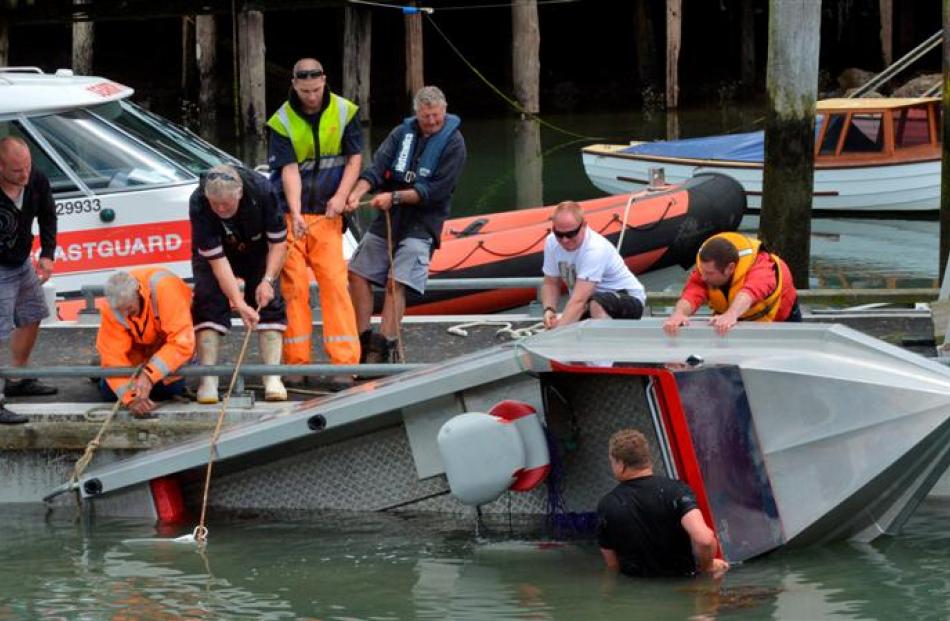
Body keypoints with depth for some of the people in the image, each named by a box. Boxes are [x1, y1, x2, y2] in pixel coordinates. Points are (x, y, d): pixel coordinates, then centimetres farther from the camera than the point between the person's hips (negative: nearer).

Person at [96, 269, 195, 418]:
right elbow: (113, 356, -27)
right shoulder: (111, 308, -29)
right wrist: (131, 398, -41)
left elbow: (182, 341, -41)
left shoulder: (164, 288, -40)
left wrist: (149, 374, -49)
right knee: (109, 391, -8)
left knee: (170, 389, -17)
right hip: (140, 346, 2)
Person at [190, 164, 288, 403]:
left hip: (257, 251, 1)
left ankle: (272, 378, -10)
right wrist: (239, 304, -39)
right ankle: (208, 380, -16)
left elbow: (278, 241, -20)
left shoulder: (261, 190, -34)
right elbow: (216, 259, -33)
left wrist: (268, 280, -31)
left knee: (270, 303, -11)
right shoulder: (198, 204, -36)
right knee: (207, 305, -17)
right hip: (212, 252, -1)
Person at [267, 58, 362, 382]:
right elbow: (289, 170, -14)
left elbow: (354, 159, 5)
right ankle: (296, 361, 2)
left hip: (327, 213, 1)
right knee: (293, 285, -4)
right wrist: (295, 214, -26)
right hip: (289, 213, -1)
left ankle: (345, 359, -7)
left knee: (334, 282, -6)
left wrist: (341, 196, -10)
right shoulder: (282, 122, -7)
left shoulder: (344, 112, -1)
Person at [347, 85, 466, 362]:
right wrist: (358, 192, -22)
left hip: (421, 224, -6)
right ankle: (363, 342, 10)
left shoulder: (453, 143, -6)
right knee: (358, 273, 3)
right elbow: (377, 167, -4)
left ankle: (381, 348, -16)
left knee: (397, 284, -15)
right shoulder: (403, 132, 8)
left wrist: (395, 197, -19)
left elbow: (436, 190, -13)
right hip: (387, 218, 6)